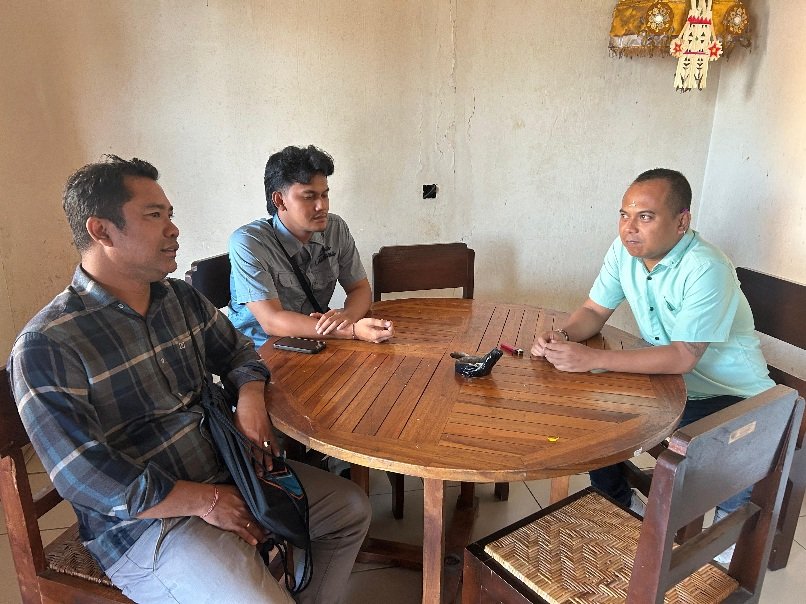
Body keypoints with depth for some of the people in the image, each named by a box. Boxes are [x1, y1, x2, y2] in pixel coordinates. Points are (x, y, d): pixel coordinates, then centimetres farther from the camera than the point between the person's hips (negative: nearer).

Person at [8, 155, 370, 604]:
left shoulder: (181, 298, 4)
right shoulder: (45, 347, -18)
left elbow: (237, 350, 18)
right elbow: (88, 479, -20)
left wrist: (250, 398, -5)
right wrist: (206, 502, -18)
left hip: (226, 471, 7)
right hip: (146, 518, -7)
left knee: (351, 508, 9)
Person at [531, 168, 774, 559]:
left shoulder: (707, 270, -29)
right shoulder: (625, 250, -9)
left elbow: (682, 359, -34)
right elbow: (594, 312, -2)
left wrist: (592, 358, -41)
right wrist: (562, 337, -25)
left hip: (731, 394, -6)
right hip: (666, 377, 6)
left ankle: (729, 518, 9)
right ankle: (622, 505, 18)